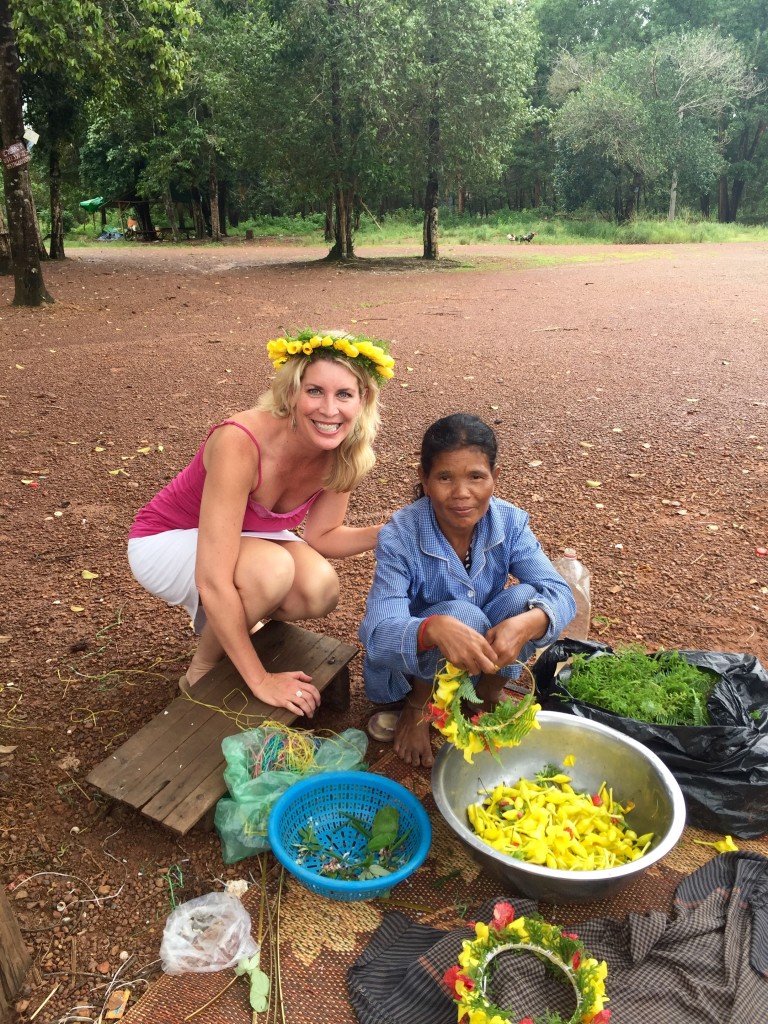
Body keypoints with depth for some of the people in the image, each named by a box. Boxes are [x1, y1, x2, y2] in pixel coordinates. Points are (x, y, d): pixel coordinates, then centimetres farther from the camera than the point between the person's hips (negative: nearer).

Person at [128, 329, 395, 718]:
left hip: (243, 537, 6)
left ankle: (224, 623, 10)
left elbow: (321, 536, -4)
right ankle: (202, 673, -5)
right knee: (272, 567, -34)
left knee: (320, 591, -22)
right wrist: (261, 681, -30)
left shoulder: (344, 454, -18)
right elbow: (214, 582, -37)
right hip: (166, 541, -5)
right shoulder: (240, 442, -37)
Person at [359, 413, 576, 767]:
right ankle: (416, 706, -3)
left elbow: (560, 594, -24)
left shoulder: (509, 522, -16)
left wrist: (527, 622, -49)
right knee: (463, 615, -34)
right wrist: (434, 629, -57)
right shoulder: (400, 537, -26)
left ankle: (490, 692, 5)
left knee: (524, 598, -24)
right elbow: (378, 635, -34)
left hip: (485, 659, 4)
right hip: (409, 665, -3)